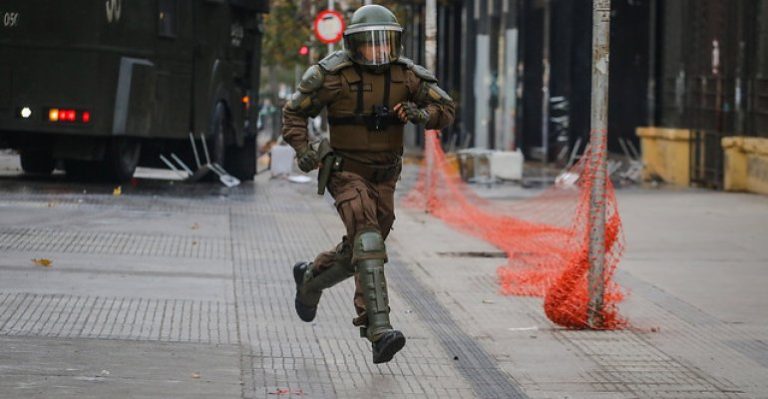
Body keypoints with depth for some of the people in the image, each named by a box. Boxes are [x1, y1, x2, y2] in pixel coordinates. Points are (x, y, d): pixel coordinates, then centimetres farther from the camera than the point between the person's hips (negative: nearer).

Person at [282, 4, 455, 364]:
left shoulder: (406, 74, -6)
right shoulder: (332, 74, -14)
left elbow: (445, 109, -4)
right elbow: (294, 111, -2)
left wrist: (419, 114, -26)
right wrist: (303, 150, -17)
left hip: (384, 177, 5)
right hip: (346, 170, -5)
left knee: (359, 251, 15)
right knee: (368, 241, -24)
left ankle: (310, 279, 47)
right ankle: (379, 331, -32)